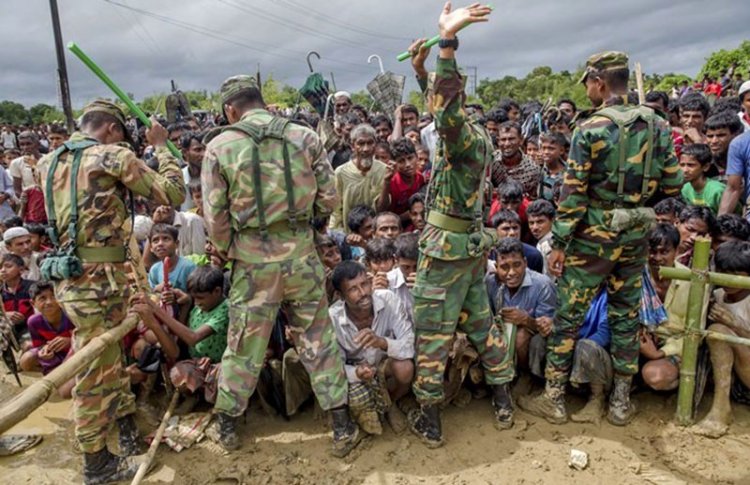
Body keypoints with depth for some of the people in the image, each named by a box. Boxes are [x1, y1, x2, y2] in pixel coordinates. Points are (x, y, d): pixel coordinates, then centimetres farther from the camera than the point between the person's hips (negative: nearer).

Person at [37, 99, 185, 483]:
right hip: (99, 279, -8)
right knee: (94, 371, 4)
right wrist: (161, 146, 1)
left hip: (70, 277, 8)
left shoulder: (49, 163, 11)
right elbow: (173, 193, -11)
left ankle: (130, 434, 38)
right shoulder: (112, 157, -11)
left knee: (108, 359, 22)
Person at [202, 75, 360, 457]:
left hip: (252, 260, -1)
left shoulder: (220, 146, -4)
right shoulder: (304, 137, -1)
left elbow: (215, 216, -4)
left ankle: (227, 426, 33)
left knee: (244, 343, 15)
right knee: (318, 340, 13)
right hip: (301, 253, 1)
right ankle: (343, 428, 21)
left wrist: (226, 253, 13)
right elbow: (329, 200, 0)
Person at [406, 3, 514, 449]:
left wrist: (447, 42, -42)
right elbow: (442, 104, 24)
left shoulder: (465, 138, -17)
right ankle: (503, 399, 29)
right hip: (471, 244, 9)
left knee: (432, 334, 2)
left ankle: (429, 419, 13)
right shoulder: (477, 136, 9)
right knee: (481, 323, 19)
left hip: (447, 248, -9)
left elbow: (445, 107, -38)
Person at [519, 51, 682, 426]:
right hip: (636, 234, 6)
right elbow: (673, 185, 6)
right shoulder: (658, 126, 4)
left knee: (569, 316, 5)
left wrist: (559, 243, -9)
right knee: (626, 316, 14)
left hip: (594, 234, -5)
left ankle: (554, 399, 14)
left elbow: (572, 193, -14)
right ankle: (621, 402, 25)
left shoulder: (592, 129, -12)